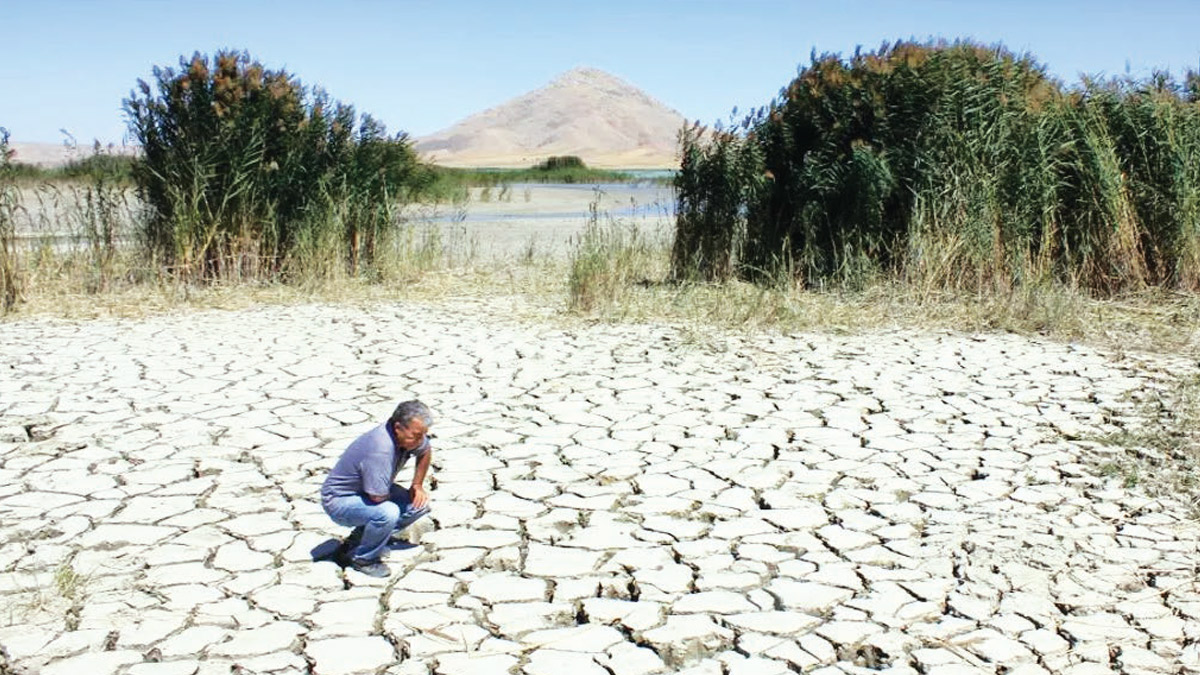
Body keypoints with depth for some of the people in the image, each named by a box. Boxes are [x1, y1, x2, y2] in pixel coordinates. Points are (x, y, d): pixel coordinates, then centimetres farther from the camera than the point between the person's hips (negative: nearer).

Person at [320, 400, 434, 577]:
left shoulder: (409, 435, -9)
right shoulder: (380, 450, -36)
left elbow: (425, 452, 15)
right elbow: (378, 496, -35)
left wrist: (417, 486, 6)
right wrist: (395, 494, -12)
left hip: (372, 491, 9)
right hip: (339, 501, -9)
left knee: (420, 503, -3)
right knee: (387, 512, -34)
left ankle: (360, 537, 9)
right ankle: (363, 558, -7)